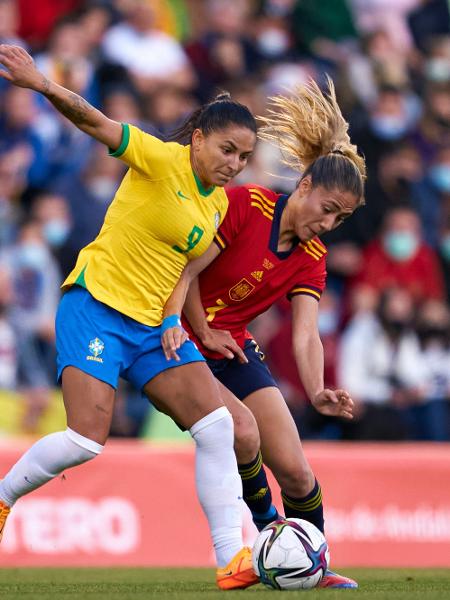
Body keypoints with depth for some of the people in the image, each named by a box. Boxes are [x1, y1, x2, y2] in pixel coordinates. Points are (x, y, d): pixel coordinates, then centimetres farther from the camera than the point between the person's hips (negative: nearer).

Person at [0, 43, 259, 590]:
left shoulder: (218, 204, 11)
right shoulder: (161, 160, -10)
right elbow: (93, 121, -19)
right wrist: (46, 87, -37)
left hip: (152, 325, 7)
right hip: (96, 305, -7)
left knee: (215, 423, -8)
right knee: (87, 438, -19)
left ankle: (232, 559, -8)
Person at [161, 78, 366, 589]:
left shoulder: (311, 258, 0)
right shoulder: (245, 205, -17)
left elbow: (305, 336, -12)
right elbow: (185, 271, -17)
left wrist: (317, 392, -28)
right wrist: (203, 333, -19)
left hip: (234, 349, 6)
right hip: (183, 346, -6)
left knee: (294, 469, -4)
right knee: (241, 429, -28)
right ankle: (268, 530, -6)